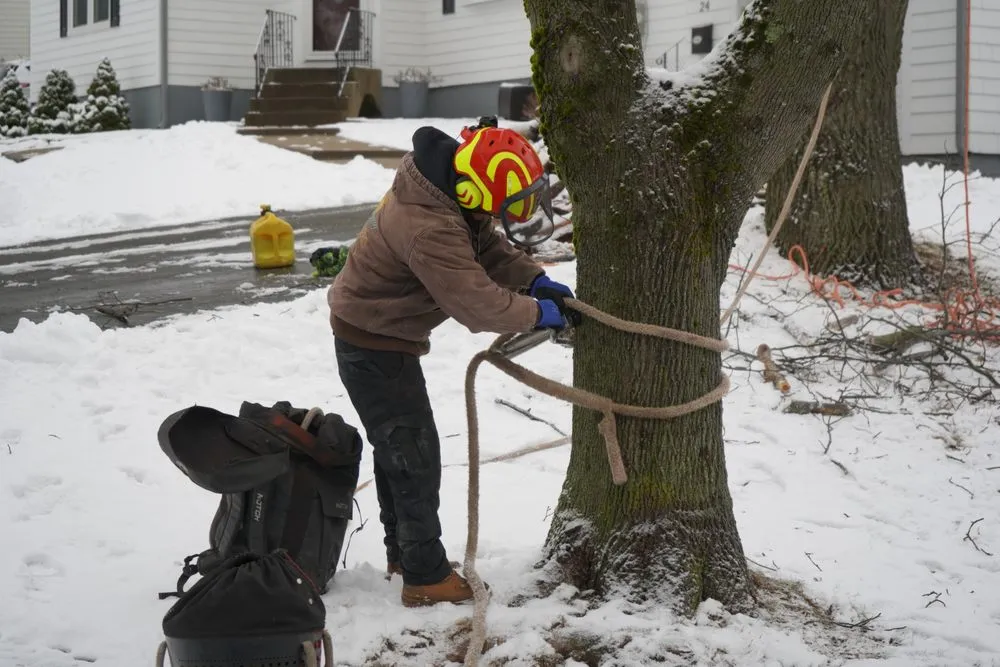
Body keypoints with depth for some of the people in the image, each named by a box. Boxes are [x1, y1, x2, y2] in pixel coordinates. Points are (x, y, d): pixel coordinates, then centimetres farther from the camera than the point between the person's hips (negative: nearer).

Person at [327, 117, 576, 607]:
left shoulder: (450, 193, -4)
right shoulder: (429, 229, -35)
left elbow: (487, 246, 7)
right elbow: (476, 302, -34)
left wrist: (535, 280, -8)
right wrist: (536, 313, -19)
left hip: (372, 332, 10)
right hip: (374, 345, -10)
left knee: (397, 446, 21)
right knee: (414, 453, -4)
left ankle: (402, 552, 36)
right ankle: (426, 577, 5)